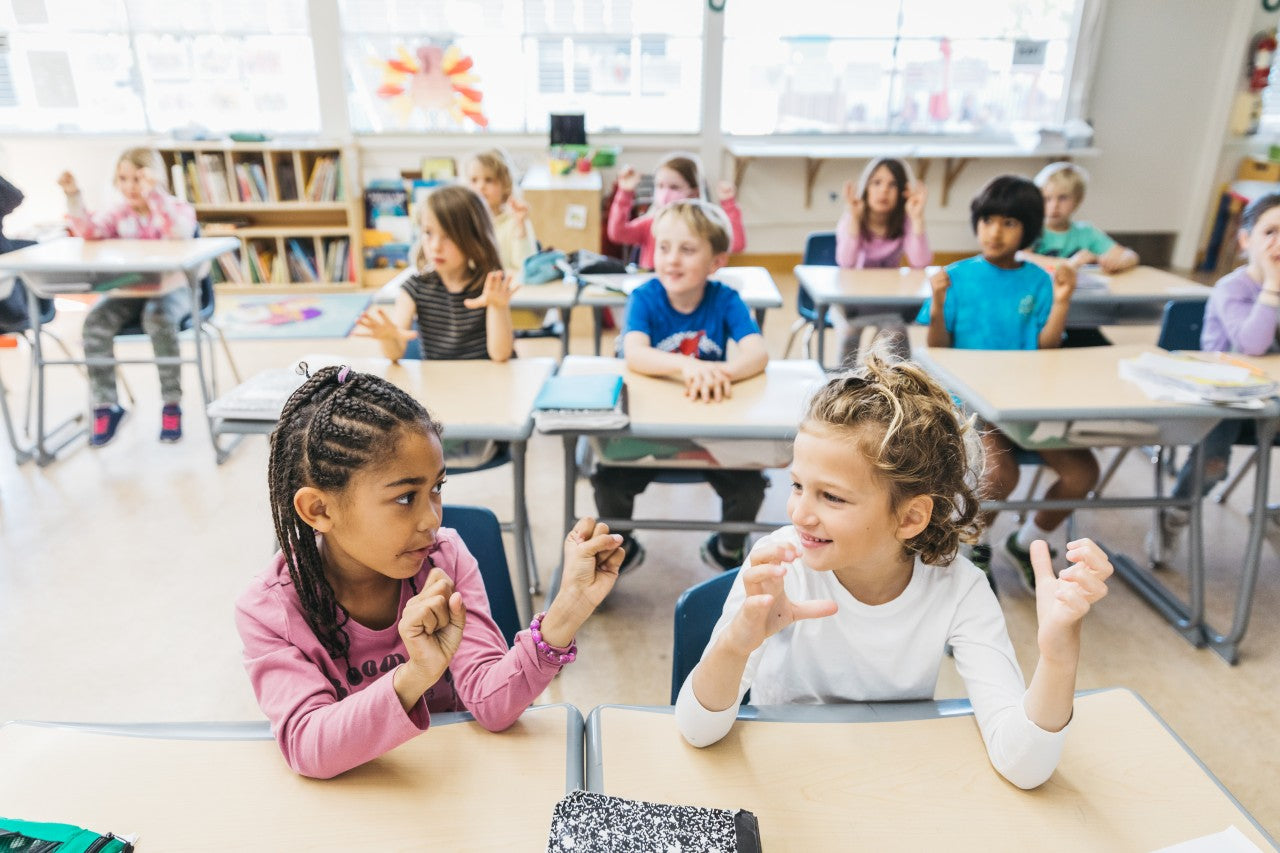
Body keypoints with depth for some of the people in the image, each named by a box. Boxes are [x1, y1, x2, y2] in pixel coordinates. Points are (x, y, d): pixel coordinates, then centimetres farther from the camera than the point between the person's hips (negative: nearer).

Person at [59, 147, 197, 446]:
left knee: (159, 320, -37)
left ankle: (172, 404, -23)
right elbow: (88, 231, -6)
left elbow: (179, 232, -26)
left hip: (171, 287, -4)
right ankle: (105, 405, -10)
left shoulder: (178, 207, -2)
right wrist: (73, 196, -19)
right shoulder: (119, 214, 10)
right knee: (95, 322, -22)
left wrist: (153, 194, -33)